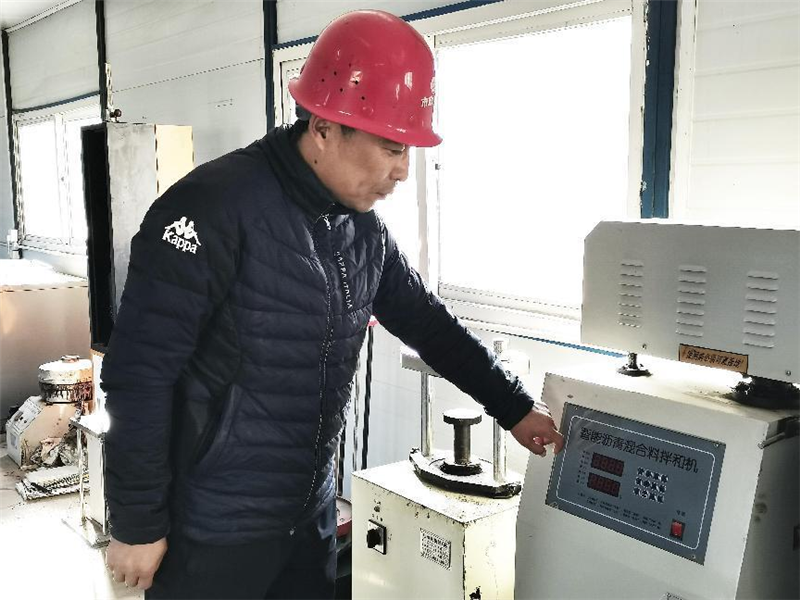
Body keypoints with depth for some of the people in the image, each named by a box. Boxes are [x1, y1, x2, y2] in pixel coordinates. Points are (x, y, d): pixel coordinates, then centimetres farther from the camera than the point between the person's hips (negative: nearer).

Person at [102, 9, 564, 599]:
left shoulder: (365, 229, 1)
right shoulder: (214, 210, -21)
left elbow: (429, 323, 12)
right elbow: (140, 372, -19)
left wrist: (514, 407, 12)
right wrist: (137, 524, -14)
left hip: (310, 514, 7)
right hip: (211, 532, -6)